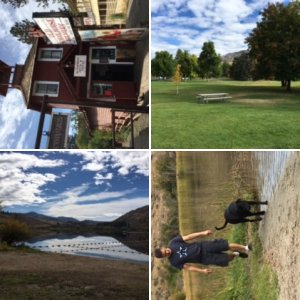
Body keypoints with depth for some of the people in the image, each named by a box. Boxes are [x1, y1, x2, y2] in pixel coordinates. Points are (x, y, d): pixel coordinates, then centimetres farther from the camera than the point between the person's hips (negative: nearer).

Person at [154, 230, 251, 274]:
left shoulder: (173, 242, -14)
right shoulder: (174, 262, -15)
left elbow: (188, 237, -14)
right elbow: (188, 267, -8)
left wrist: (203, 233, -22)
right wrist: (202, 271, -14)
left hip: (201, 246, 1)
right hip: (202, 258, -1)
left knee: (224, 245, -5)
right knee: (225, 259, -6)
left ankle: (245, 248, 23)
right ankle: (236, 254, 28)